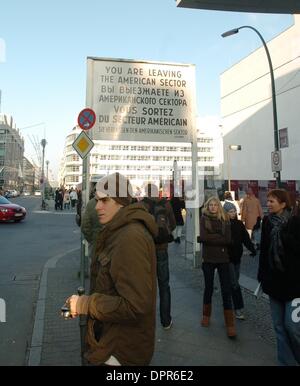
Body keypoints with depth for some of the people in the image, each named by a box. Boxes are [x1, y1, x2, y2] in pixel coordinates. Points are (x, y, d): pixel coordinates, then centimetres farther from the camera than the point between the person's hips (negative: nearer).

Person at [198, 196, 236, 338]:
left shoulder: (225, 220, 1)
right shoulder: (204, 219, -2)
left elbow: (228, 240, -9)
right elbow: (203, 237, -15)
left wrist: (210, 238, -11)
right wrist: (220, 238, -12)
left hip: (223, 259, 1)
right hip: (208, 258, 0)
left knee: (226, 290, 0)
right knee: (208, 287, 14)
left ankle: (230, 324, 7)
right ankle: (206, 315, 34)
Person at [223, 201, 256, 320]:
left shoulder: (239, 224, 5)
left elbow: (246, 238, 3)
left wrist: (252, 249, -8)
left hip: (237, 257, 5)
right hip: (227, 257, -5)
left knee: (233, 282, 14)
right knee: (234, 283, -4)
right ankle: (238, 308, 3)